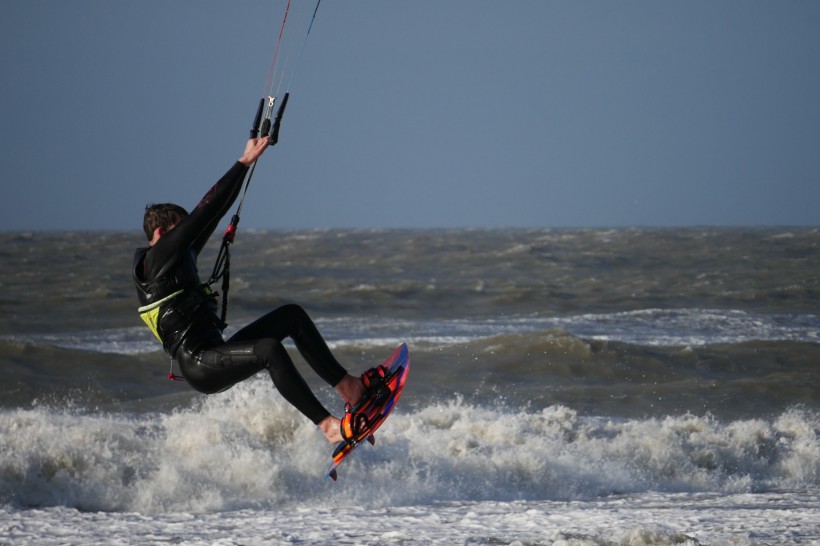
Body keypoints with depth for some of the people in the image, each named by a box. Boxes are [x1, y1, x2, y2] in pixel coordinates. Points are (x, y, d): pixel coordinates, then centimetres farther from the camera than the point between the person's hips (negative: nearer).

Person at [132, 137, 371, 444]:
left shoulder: (181, 257, 20)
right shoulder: (157, 258, -6)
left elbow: (212, 216, 21)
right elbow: (205, 212, -11)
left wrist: (245, 163, 19)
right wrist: (244, 162, -8)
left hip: (217, 354, 11)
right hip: (198, 364, -11)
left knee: (293, 315, 9)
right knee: (269, 349, -35)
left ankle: (347, 387, 3)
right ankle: (328, 425, -38)